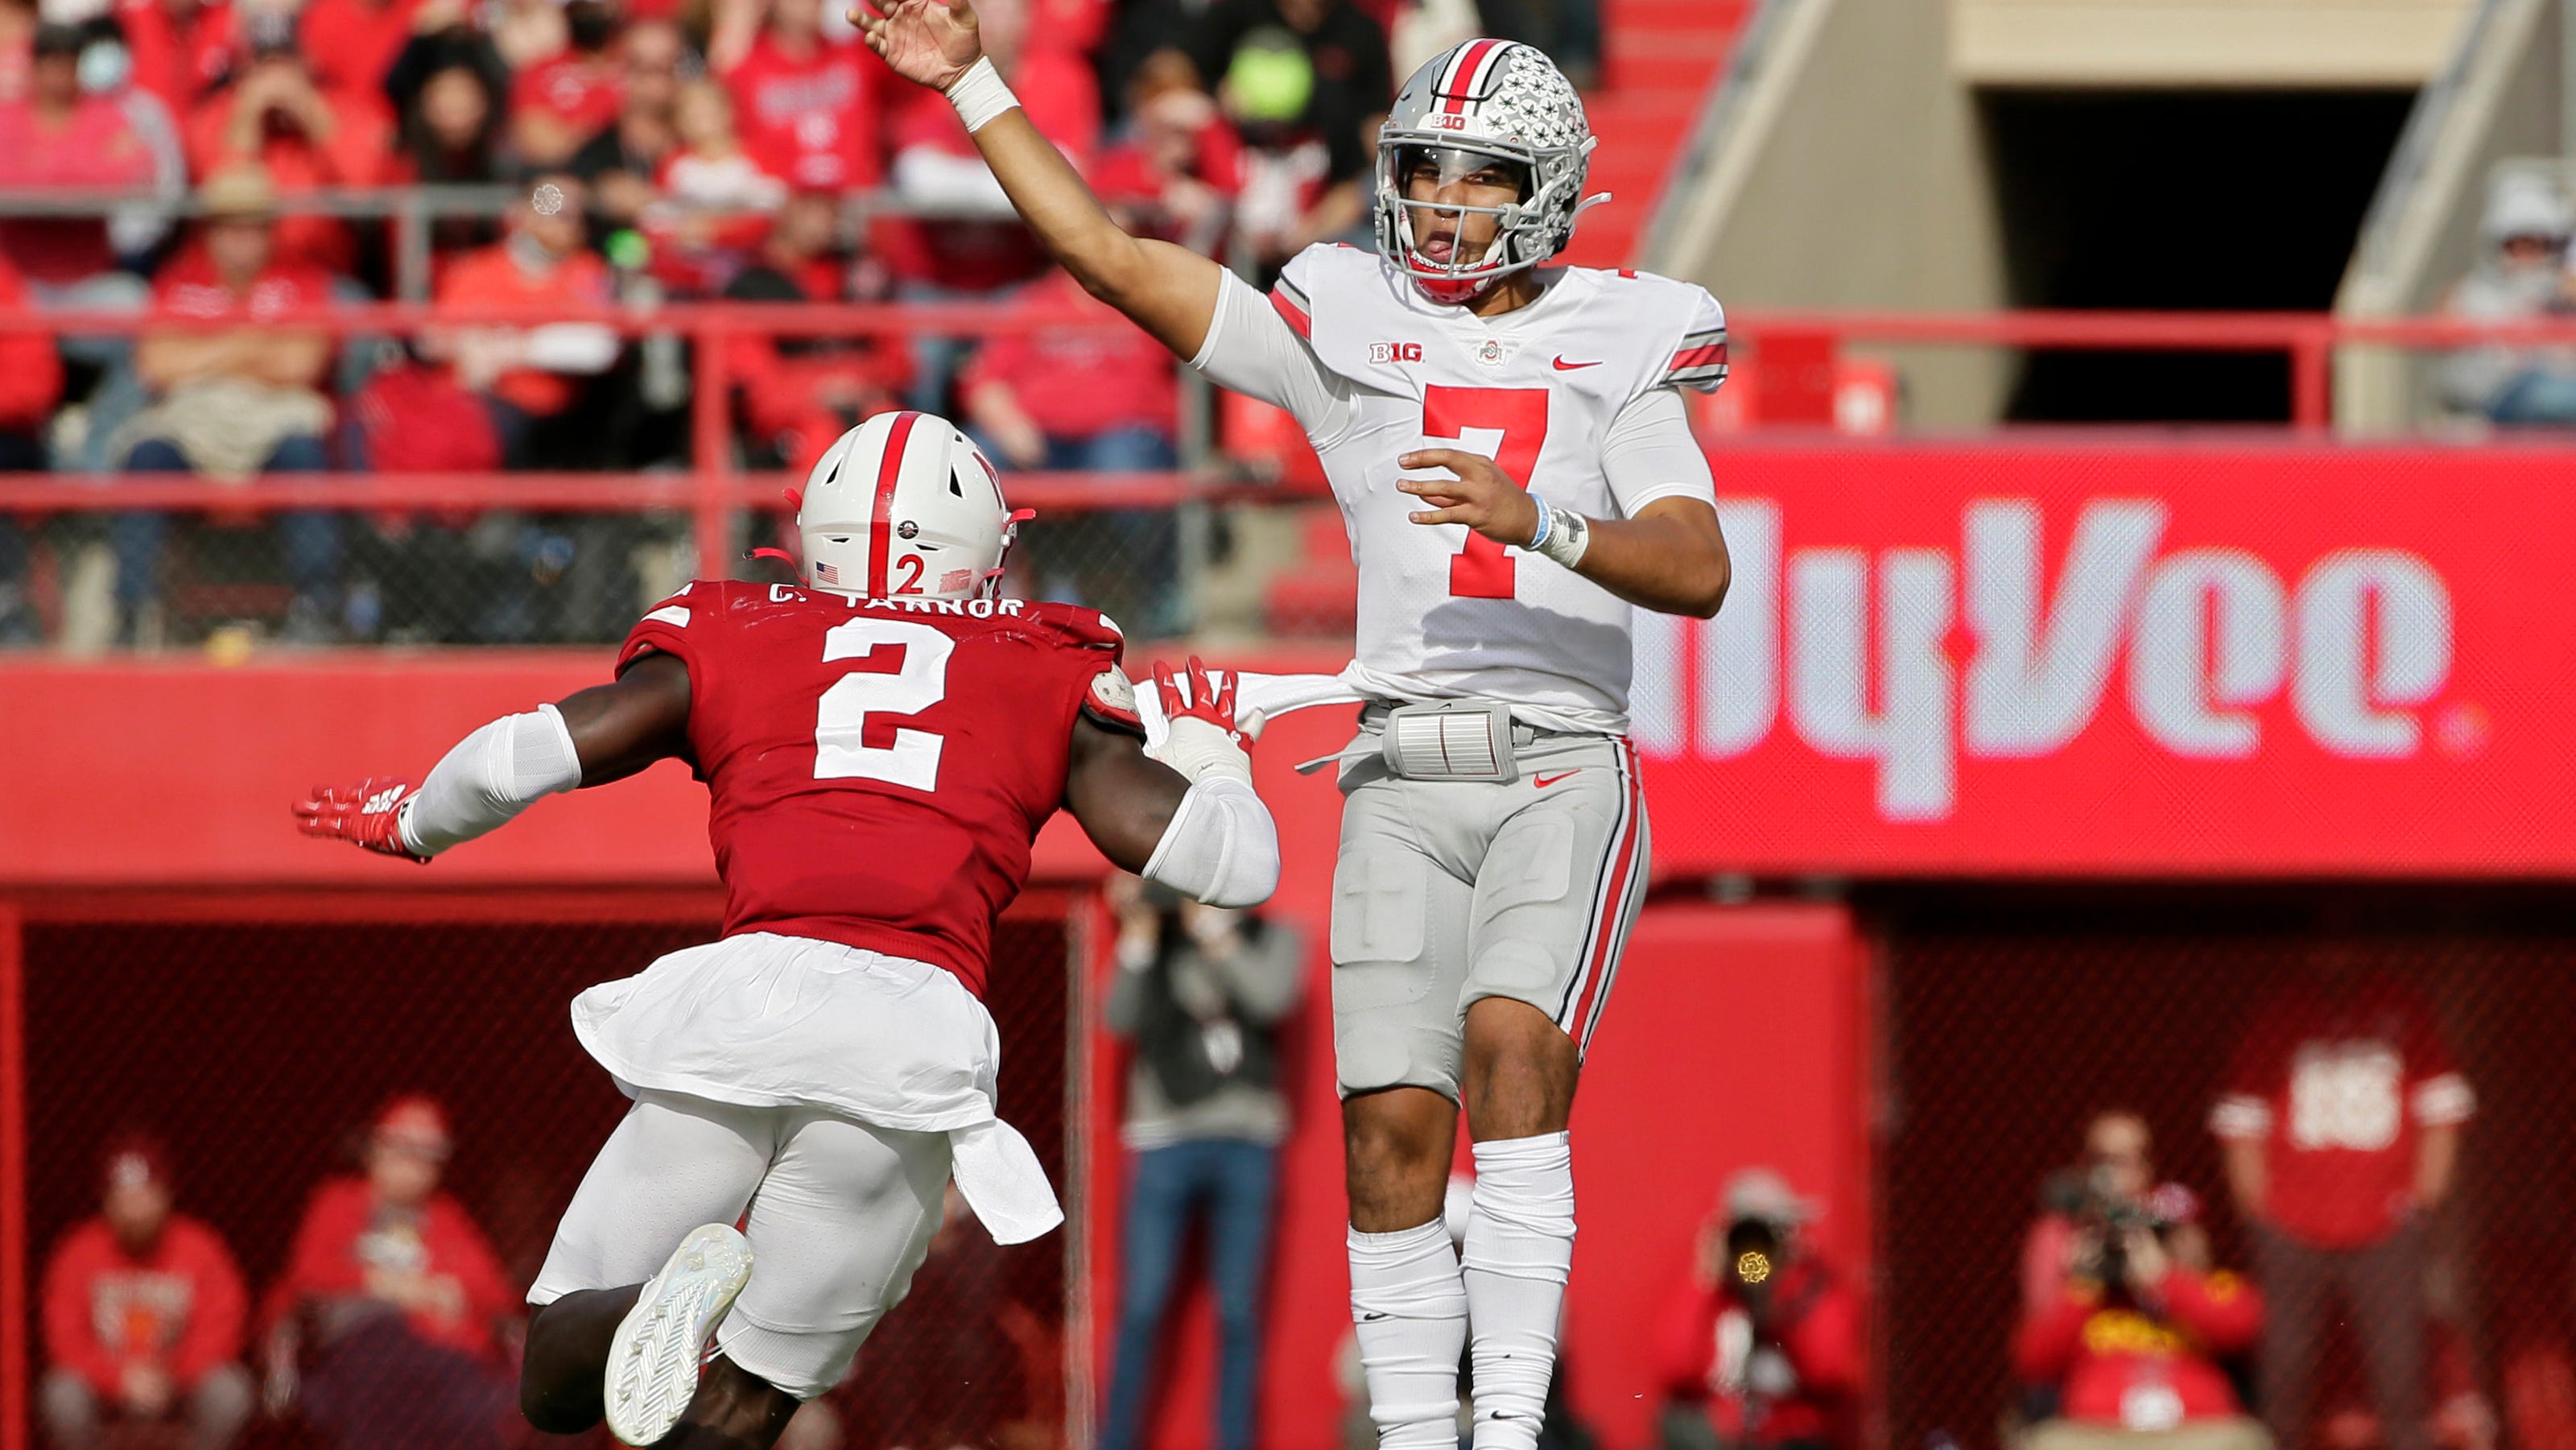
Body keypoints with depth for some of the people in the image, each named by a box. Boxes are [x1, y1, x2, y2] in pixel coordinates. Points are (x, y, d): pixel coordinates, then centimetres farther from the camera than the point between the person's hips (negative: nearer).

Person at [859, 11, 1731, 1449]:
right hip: (1403, 780, 3)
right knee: (1394, 1128, -5)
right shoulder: (1347, 333, 11)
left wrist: (1536, 522, -24)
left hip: (1563, 774, -3)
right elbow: (1110, 254, 10)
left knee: (1512, 1045, -24)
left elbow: (1697, 572, -7)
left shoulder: (1614, 351, 5)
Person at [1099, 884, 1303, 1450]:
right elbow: (1120, 1020, -1)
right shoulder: (1155, 946, 12)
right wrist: (1138, 937, -6)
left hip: (1245, 1146, 0)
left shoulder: (1270, 940, 10)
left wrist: (1212, 928, -9)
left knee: (1238, 1313, 0)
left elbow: (1271, 998, -9)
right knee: (1141, 1311, -3)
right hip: (1166, 1143, 0)